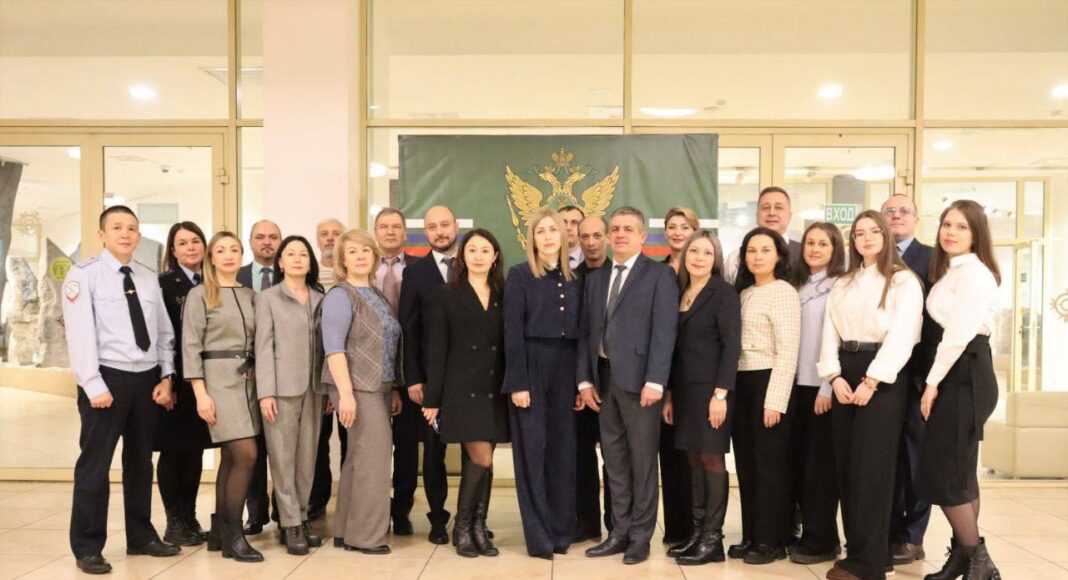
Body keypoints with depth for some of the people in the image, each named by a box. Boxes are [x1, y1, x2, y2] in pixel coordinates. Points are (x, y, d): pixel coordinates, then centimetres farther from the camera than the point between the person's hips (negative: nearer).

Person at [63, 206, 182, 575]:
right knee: (95, 464, 1)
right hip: (107, 379, -5)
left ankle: (141, 537, 29)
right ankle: (87, 548, 15)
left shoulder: (149, 279, 11)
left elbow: (164, 333, 11)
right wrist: (95, 386, -17)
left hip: (147, 379, 6)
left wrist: (166, 377, 1)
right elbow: (80, 334, -12)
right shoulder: (84, 274, -5)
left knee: (141, 462, 15)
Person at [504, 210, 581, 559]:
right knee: (532, 451, 1)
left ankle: (561, 531, 20)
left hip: (566, 370, 4)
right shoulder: (519, 275, -2)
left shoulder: (575, 279, 11)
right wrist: (518, 383, -14)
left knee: (563, 450, 9)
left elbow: (580, 330, 10)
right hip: (532, 368, -4)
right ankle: (538, 536, 10)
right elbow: (512, 333, -8)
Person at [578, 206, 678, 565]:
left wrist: (655, 381, -18)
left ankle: (640, 537, 16)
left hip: (638, 378, -5)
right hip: (603, 378, 6)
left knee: (642, 460, 4)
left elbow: (664, 331, -11)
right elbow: (586, 332, 12)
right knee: (614, 460, 12)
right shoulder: (596, 278, 15)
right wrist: (584, 378, 4)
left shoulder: (659, 275, -2)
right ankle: (620, 532, 22)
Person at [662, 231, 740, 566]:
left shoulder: (723, 292, -7)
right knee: (694, 460, 9)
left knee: (712, 459, 0)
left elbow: (731, 346, -13)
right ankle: (697, 532, 18)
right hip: (684, 389, 6)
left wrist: (720, 393, -19)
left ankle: (713, 540, 9)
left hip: (710, 388, -6)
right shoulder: (679, 293, 11)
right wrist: (669, 393, 10)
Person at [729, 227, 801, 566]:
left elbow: (788, 351, -13)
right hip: (741, 383, 7)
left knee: (769, 462, 1)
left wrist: (775, 400, -18)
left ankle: (771, 541, 12)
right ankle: (751, 536, 22)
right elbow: (732, 343, 12)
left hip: (768, 382, -7)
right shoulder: (743, 293, 15)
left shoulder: (783, 292, -7)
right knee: (746, 462, 11)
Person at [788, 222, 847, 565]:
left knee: (821, 462, 0)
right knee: (799, 460, 8)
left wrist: (829, 387, -16)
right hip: (799, 384, 6)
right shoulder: (799, 286, 14)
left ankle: (821, 540, 11)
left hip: (825, 386, -6)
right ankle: (809, 532, 20)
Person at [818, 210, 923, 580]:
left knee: (870, 465, -7)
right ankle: (860, 549, 15)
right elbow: (830, 332, 9)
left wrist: (871, 381, -18)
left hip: (884, 376, -5)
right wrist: (835, 377, -6)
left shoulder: (904, 281, -1)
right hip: (845, 374, 6)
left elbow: (901, 336, -11)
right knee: (845, 464, 4)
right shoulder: (842, 284, 16)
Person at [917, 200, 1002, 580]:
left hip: (963, 375, -10)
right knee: (958, 470, 14)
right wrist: (935, 380, 8)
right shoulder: (951, 271, 18)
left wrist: (933, 383, -16)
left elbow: (960, 334, -20)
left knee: (943, 472, -6)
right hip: (954, 375, 10)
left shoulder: (973, 272, -12)